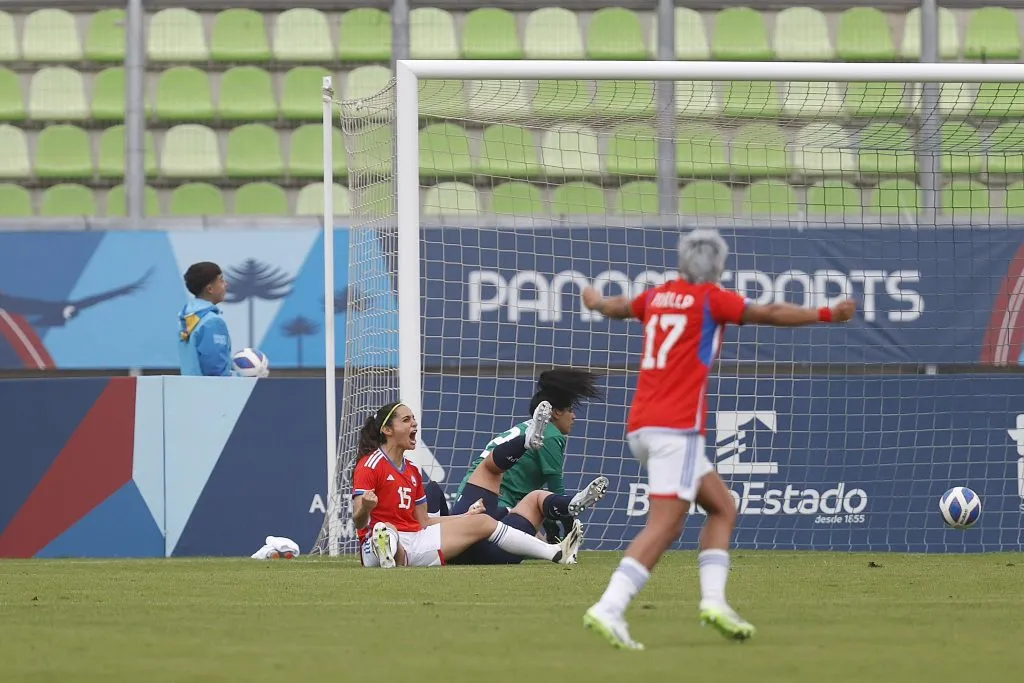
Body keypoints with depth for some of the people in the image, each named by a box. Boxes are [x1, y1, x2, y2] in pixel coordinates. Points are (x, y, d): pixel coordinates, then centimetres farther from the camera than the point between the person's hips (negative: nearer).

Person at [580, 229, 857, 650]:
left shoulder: (657, 296, 18)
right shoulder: (712, 299, -1)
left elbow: (618, 308, 38)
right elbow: (769, 314, -11)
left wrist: (596, 302, 59)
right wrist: (826, 315, -11)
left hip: (641, 427, 8)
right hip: (677, 426, -8)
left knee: (722, 508, 14)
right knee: (664, 527, -13)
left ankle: (713, 599, -1)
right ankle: (608, 611, -26)